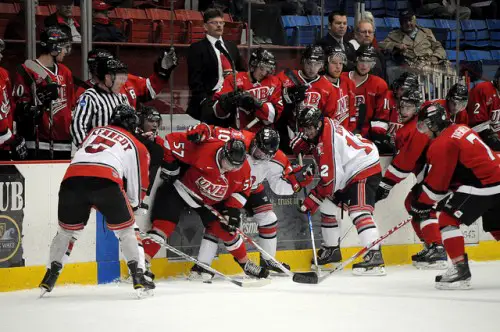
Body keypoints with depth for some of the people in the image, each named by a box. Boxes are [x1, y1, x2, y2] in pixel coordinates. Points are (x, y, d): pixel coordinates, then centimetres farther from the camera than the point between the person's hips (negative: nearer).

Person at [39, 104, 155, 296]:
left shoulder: (96, 131, 34)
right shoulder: (137, 146, 25)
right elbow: (137, 185, 25)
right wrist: (134, 204, 46)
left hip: (73, 177, 3)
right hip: (106, 181, -3)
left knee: (67, 229, 23)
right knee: (125, 229, 15)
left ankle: (50, 278, 20)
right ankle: (138, 278, 7)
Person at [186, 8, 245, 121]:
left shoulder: (231, 47, 20)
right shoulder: (197, 48, 0)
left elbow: (241, 72, 22)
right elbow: (194, 78, -6)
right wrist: (203, 99, -16)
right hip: (209, 99, -6)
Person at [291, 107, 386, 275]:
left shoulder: (328, 140, -26)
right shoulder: (322, 128, 0)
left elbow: (330, 179, -27)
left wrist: (312, 199, -19)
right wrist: (301, 143, -5)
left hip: (365, 168, -11)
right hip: (348, 172, 11)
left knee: (358, 211, -25)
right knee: (327, 205, 15)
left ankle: (375, 256, -34)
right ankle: (331, 249, 27)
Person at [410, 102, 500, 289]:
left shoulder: (442, 144, -10)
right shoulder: (461, 130, 18)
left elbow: (436, 182, -8)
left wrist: (421, 205, 3)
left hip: (481, 187, -9)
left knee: (448, 221, -6)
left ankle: (460, 270, -13)